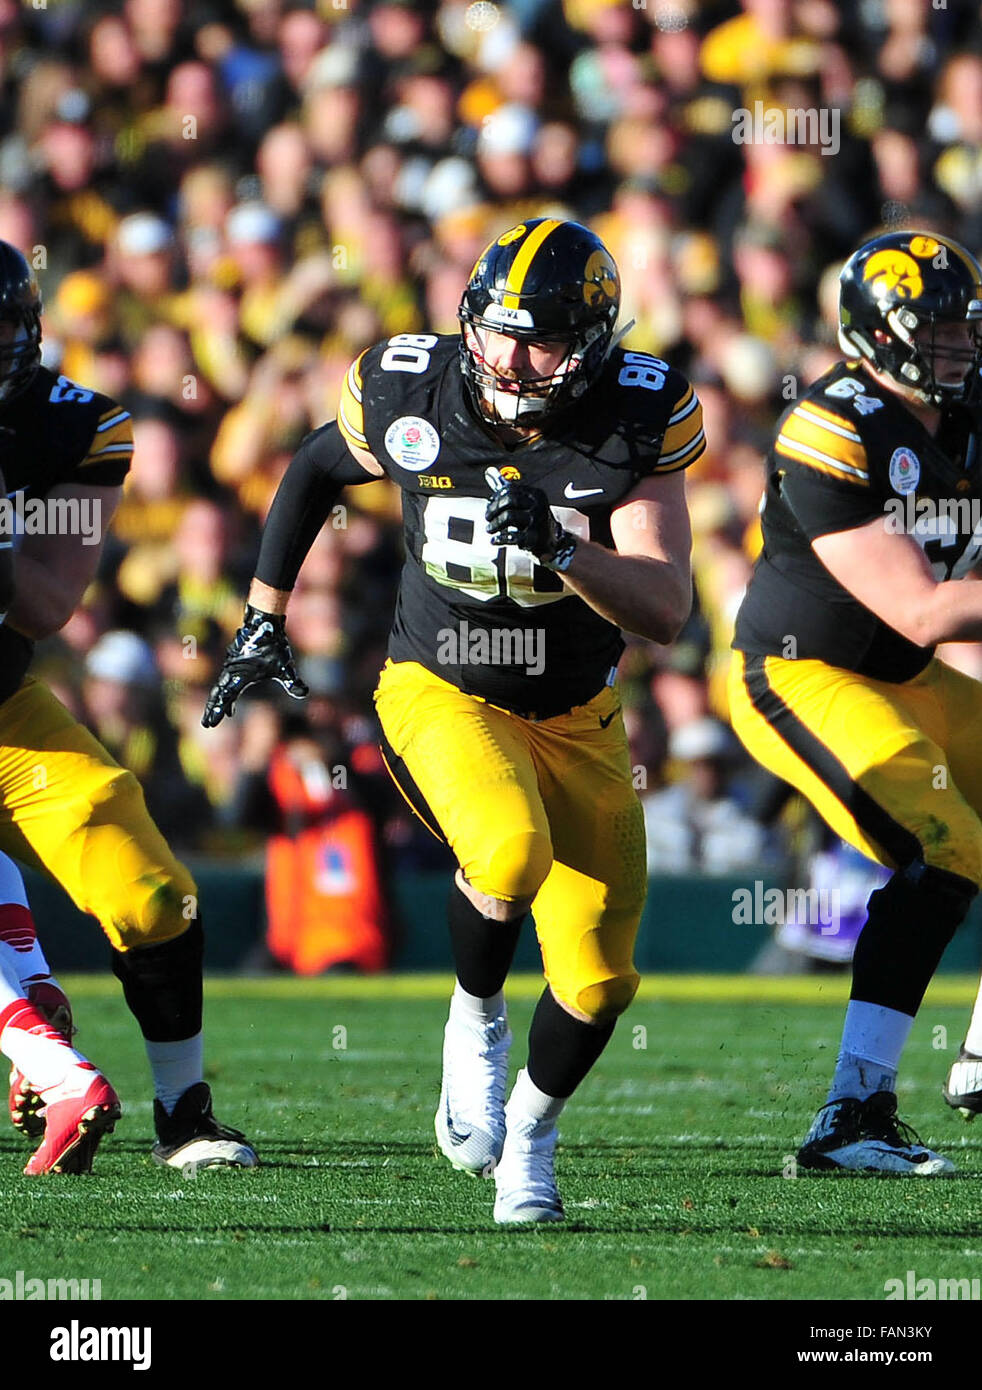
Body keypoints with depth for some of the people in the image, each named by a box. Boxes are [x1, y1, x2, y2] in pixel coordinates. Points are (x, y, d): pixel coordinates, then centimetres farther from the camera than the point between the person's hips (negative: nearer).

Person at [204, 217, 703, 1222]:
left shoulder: (635, 424, -18)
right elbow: (316, 467, 8)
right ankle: (475, 1021, -3)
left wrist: (562, 548, -40)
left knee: (597, 979, 1)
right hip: (439, 695, -2)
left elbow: (667, 612, -23)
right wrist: (264, 616, 10)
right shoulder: (409, 397, -16)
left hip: (574, 716, 2)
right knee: (512, 854, -34)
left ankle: (528, 1137, 31)